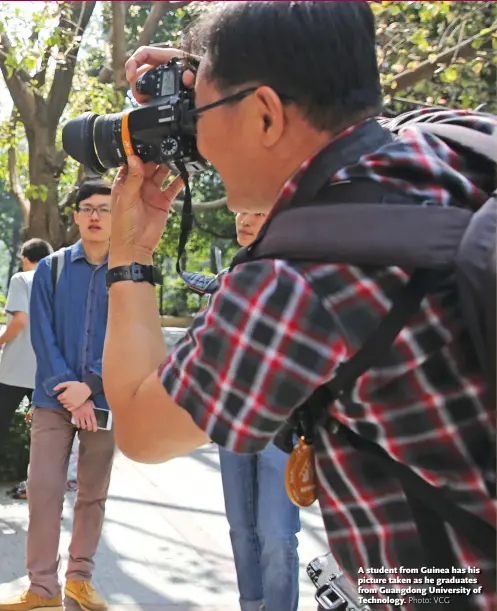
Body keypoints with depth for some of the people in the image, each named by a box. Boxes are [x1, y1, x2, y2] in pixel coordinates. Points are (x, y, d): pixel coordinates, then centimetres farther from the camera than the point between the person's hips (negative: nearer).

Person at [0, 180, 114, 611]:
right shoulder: (50, 268, 4)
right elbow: (43, 336, -3)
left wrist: (89, 387, -15)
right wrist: (68, 390, -13)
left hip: (104, 399, 0)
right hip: (54, 398, 0)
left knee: (93, 494, 8)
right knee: (43, 492, -5)